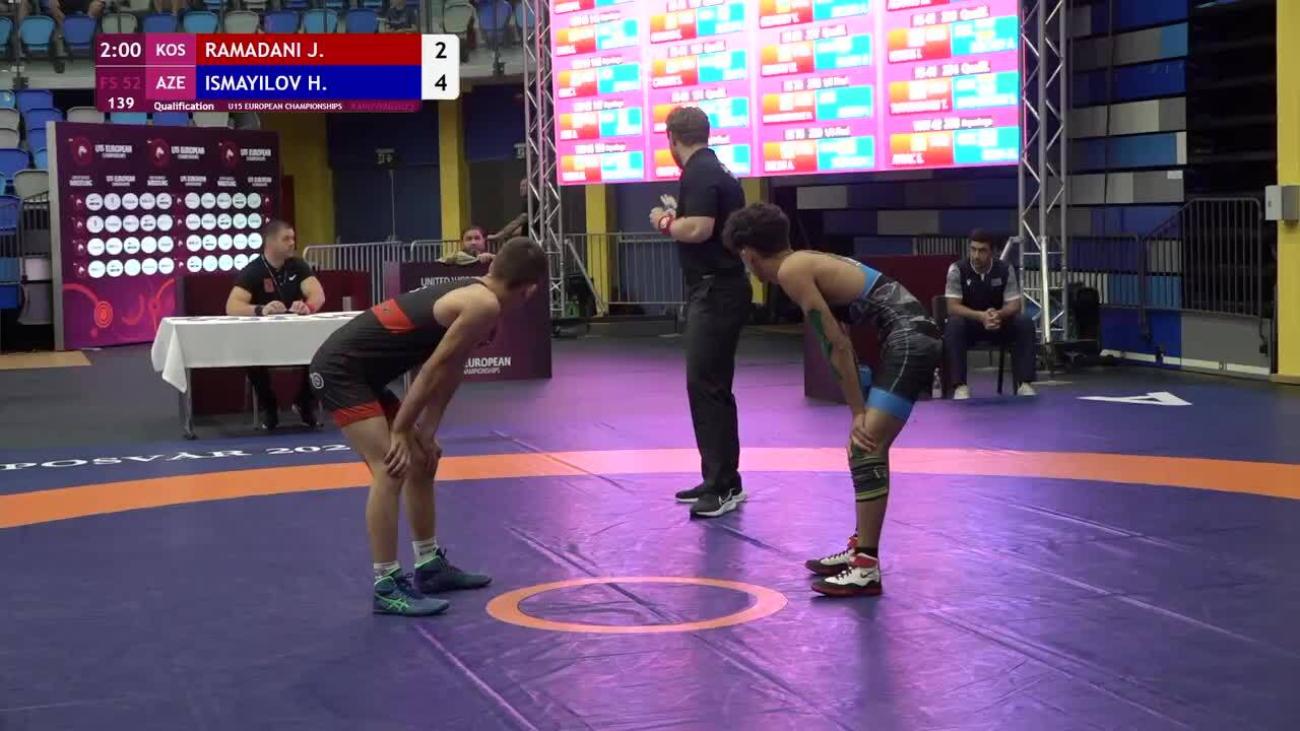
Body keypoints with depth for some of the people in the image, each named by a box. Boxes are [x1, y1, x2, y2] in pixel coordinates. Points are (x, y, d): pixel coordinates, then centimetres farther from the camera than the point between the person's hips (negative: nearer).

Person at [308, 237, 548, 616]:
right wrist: (400, 432, -13)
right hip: (340, 368, -11)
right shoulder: (483, 305, -18)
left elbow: (448, 372, 13)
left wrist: (426, 432, 9)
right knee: (392, 468, -16)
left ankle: (430, 566, 28)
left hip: (359, 369, 11)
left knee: (422, 459, 17)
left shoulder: (473, 295, 12)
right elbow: (435, 369, -18)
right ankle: (386, 586, -10)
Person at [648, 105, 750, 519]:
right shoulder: (717, 172, 16)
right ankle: (720, 480, 22)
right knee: (712, 386, 15)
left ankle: (724, 486, -10)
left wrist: (665, 222, -9)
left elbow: (699, 228, -26)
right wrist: (677, 217, 20)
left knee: (706, 386, -10)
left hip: (715, 292, -11)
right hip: (720, 289, 11)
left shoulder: (698, 174, -14)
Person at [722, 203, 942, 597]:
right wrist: (861, 410, 17)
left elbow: (837, 346, -12)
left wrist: (858, 412, -8)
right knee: (864, 445, 18)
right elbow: (841, 340, 19)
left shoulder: (791, 271, -9)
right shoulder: (808, 262, 19)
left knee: (867, 448, -13)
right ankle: (860, 548, 28)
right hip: (906, 338, 10)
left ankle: (867, 568, -13)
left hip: (909, 339, -10)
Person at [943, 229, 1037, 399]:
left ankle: (1025, 383, -25)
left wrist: (998, 314, -34)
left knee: (1025, 324, -25)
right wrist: (981, 316, -37)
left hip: (999, 323, 2)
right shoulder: (957, 269, -14)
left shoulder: (1005, 269, -7)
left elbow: (1014, 304, -10)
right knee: (954, 325, -36)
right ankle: (960, 386, -36)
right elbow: (952, 307, -19)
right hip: (969, 323, -2)